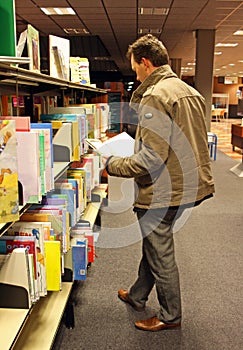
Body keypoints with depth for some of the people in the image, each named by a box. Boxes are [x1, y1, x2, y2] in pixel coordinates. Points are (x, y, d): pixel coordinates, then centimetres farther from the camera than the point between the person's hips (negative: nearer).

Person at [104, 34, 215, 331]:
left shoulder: (155, 97, -20)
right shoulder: (190, 91, 10)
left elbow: (150, 158, -27)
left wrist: (113, 165, -11)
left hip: (161, 192, -10)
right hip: (185, 184, 10)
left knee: (161, 256, 9)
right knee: (152, 245, 24)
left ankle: (170, 316, 30)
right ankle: (137, 296, 44)